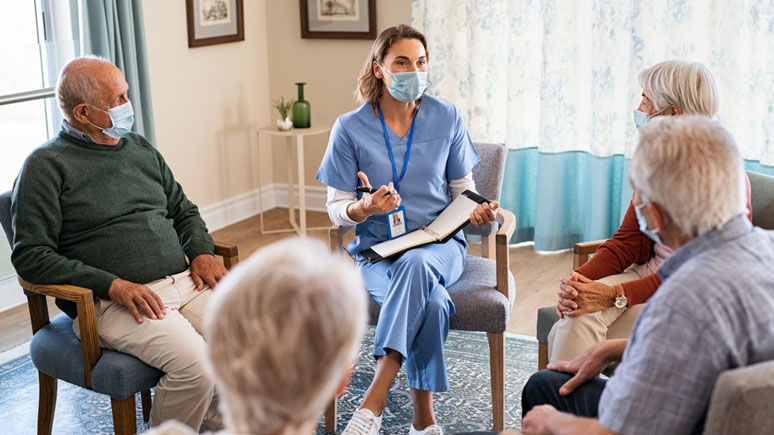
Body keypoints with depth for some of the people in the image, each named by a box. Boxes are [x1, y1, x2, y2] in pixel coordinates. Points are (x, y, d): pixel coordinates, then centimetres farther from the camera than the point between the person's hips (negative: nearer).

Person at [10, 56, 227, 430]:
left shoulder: (141, 149, 19)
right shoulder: (47, 166, -1)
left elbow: (184, 210, 28)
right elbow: (30, 256, -7)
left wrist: (202, 252, 6)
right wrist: (113, 285, -16)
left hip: (184, 281, 6)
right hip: (110, 303, -6)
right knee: (194, 363, -31)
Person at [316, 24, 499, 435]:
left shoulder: (447, 118, 4)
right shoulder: (350, 128, -1)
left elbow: (462, 188, 11)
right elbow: (336, 208, 1)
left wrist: (477, 211, -12)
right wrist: (364, 208, -22)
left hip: (439, 243, 1)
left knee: (415, 264, -38)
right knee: (430, 302, -35)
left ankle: (374, 401, -39)